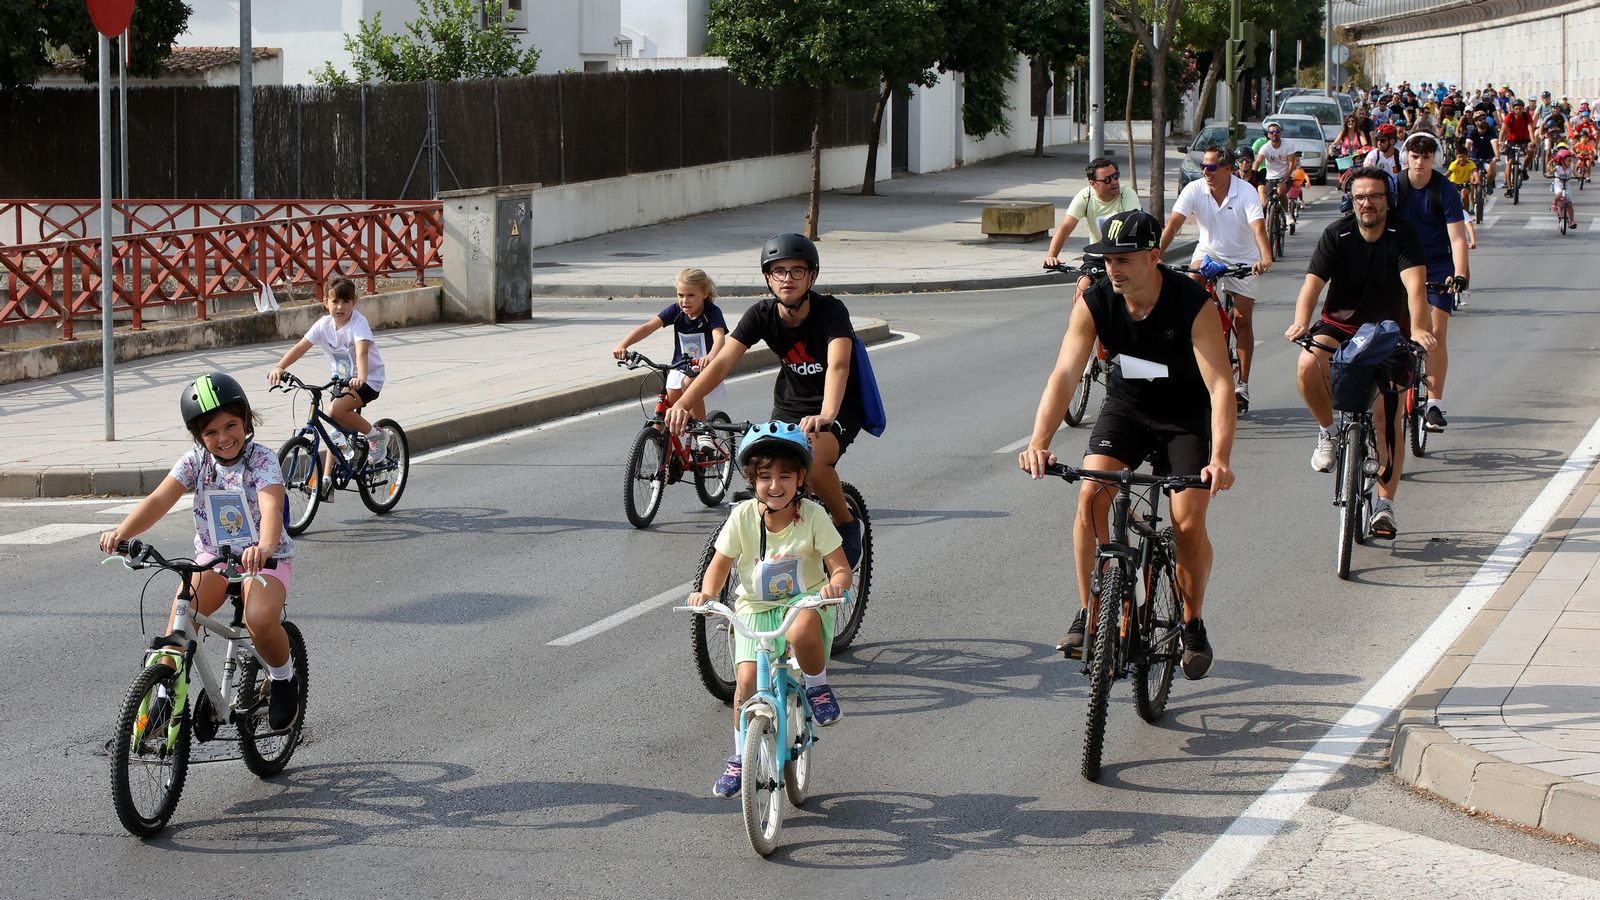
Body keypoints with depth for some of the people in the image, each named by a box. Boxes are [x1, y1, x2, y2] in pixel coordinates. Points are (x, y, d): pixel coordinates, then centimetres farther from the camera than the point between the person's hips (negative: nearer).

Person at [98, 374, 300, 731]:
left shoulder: (262, 461, -16)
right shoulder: (195, 461, -4)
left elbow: (271, 508, -34)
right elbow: (160, 500, -18)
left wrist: (264, 547, -56)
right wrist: (121, 532, -36)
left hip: (263, 557, -4)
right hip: (213, 555, 4)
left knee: (260, 618, -31)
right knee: (181, 617, -23)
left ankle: (284, 679, -2)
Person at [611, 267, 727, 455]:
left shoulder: (712, 312, -18)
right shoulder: (676, 311, -7)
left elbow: (719, 337, -36)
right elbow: (649, 326, -19)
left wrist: (710, 358, -60)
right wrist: (623, 345, -34)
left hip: (705, 367, -5)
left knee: (689, 382, -35)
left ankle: (704, 433, -20)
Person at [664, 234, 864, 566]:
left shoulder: (830, 311, -25)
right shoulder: (762, 314, -13)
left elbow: (838, 364, -41)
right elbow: (721, 362, -22)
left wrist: (826, 417, -60)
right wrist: (682, 405, -38)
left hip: (838, 409, -5)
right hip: (789, 405, 5)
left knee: (812, 462, -32)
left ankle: (847, 523, -5)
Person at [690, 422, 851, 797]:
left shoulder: (813, 516, -11)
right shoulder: (743, 516, -8)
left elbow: (840, 567, -10)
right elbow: (720, 564, -2)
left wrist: (836, 584, -33)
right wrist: (706, 593, -22)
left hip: (804, 603, -2)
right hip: (755, 609, 2)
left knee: (801, 631, -39)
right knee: (747, 679, -14)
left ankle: (818, 687, -8)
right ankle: (740, 756, 9)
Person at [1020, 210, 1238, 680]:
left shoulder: (1193, 305, -28)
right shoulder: (1095, 302, -19)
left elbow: (1220, 384, -33)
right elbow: (1065, 374, -25)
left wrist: (1220, 457, -47)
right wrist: (1039, 441, -40)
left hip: (1186, 415, -3)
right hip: (1126, 406, 3)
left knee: (1188, 523, -14)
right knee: (1090, 497, -19)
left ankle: (1193, 624, 11)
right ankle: (1088, 612, -5)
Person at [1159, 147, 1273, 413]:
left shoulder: (1246, 192, -24)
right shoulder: (1194, 190, -18)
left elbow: (1258, 228, -35)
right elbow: (1173, 224, -25)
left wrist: (1266, 259, -53)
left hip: (1242, 259, -2)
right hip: (1209, 252, 2)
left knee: (1242, 320, -2)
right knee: (1194, 281, -31)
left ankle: (1242, 385, 7)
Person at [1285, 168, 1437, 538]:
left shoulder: (1403, 234, -14)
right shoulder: (1337, 234, -11)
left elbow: (1415, 285, -28)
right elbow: (1313, 282, -20)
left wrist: (1418, 328, -46)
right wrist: (1300, 322, -40)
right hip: (1340, 324, 1)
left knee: (1387, 418, -7)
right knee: (1308, 366, -31)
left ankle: (1385, 504, 3)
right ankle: (1329, 432, -5)